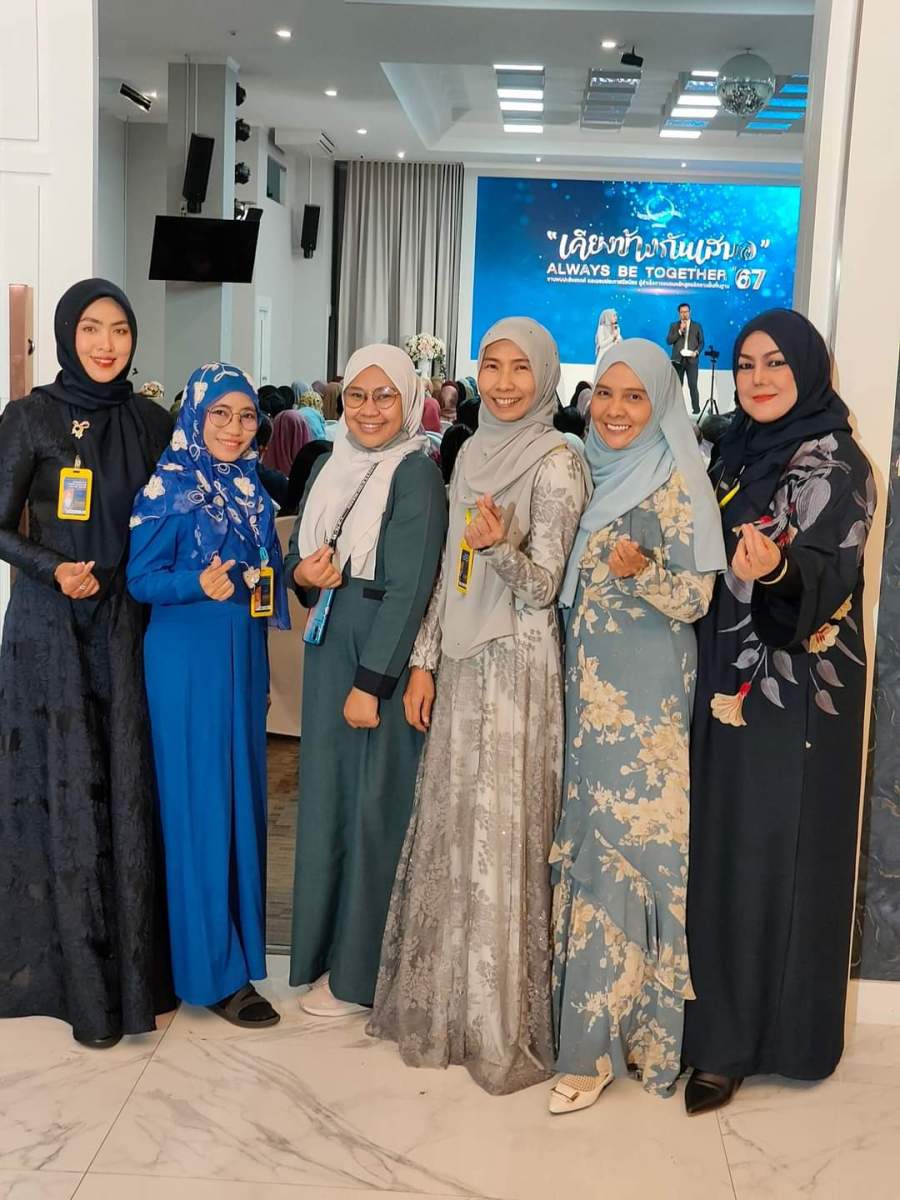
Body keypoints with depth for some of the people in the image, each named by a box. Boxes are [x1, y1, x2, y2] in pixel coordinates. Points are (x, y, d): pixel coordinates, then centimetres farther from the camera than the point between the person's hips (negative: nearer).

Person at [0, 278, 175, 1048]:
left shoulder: (153, 423, 7)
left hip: (127, 627, 3)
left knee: (129, 793, 4)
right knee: (64, 796, 1)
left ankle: (137, 966, 16)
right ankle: (81, 982, 12)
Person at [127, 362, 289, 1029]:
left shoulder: (252, 490, 10)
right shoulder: (169, 489, -9)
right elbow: (140, 579, -13)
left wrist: (300, 570, 3)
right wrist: (198, 585, -27)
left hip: (245, 658, 7)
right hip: (187, 661, -7)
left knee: (241, 796, 13)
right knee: (199, 805, -2)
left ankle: (239, 939, 27)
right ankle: (215, 970, 8)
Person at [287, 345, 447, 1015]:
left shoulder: (417, 474, -11)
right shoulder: (330, 468, 11)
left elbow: (408, 586, -17)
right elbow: (299, 556, 17)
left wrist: (372, 682, -19)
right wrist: (303, 573, -7)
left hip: (385, 660, -7)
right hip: (328, 654, 7)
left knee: (374, 806, 1)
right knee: (327, 797, 12)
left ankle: (362, 974, 14)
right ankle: (328, 950, 27)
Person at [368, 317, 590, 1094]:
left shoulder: (556, 463, -9)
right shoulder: (472, 454, 11)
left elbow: (542, 588, -12)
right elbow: (451, 572, 13)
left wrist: (501, 547, -32)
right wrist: (425, 662, 10)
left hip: (517, 668, -6)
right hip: (461, 665, 7)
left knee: (504, 841, -1)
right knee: (450, 834, 11)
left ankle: (508, 1029, 13)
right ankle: (448, 1007, 26)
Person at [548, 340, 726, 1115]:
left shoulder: (674, 482, -9)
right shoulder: (591, 474, 12)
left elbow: (698, 596, -13)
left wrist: (642, 572, -31)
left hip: (643, 696, -7)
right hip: (588, 685, 7)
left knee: (621, 845, -4)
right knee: (590, 840, 10)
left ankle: (598, 1040, 4)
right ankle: (599, 1016, 23)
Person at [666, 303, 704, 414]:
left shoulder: (697, 325, 9)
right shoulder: (674, 325, 10)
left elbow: (701, 342, 9)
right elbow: (668, 341, 0)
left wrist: (696, 352, -10)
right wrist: (680, 331, -9)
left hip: (691, 359, -1)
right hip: (678, 360, 1)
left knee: (693, 385, -8)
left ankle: (696, 408, -6)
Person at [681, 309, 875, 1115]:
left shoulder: (836, 464, -9)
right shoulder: (736, 455, 12)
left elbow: (830, 577, -21)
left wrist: (775, 570, -40)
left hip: (795, 690, -7)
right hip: (729, 680, 7)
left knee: (773, 855, -1)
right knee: (719, 849, 11)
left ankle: (742, 1041, 10)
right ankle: (714, 1018, 23)